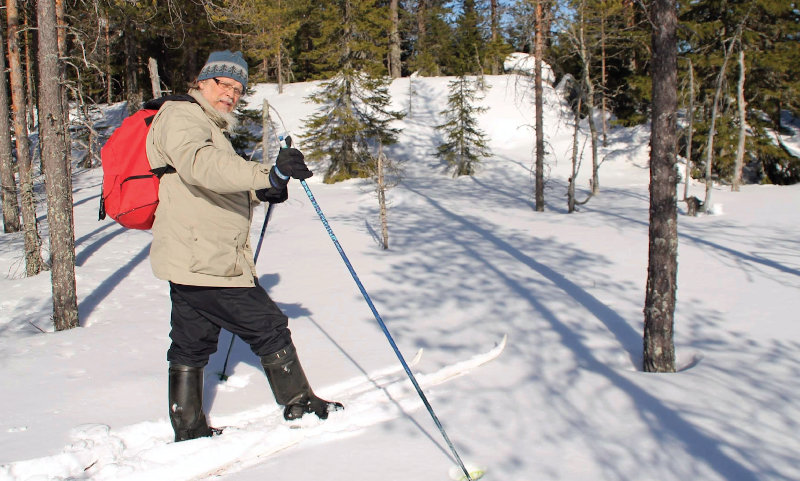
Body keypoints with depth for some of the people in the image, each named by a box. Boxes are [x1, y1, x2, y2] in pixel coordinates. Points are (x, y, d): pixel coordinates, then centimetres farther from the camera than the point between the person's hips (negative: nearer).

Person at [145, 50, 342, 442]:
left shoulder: (208, 127, 24)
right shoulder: (181, 116, -10)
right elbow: (199, 164, -32)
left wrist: (259, 192, 8)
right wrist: (268, 175, -44)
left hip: (189, 259, 11)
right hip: (205, 259, -11)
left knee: (192, 344, 15)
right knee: (269, 328, 0)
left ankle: (189, 431, 25)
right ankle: (299, 405, 14)